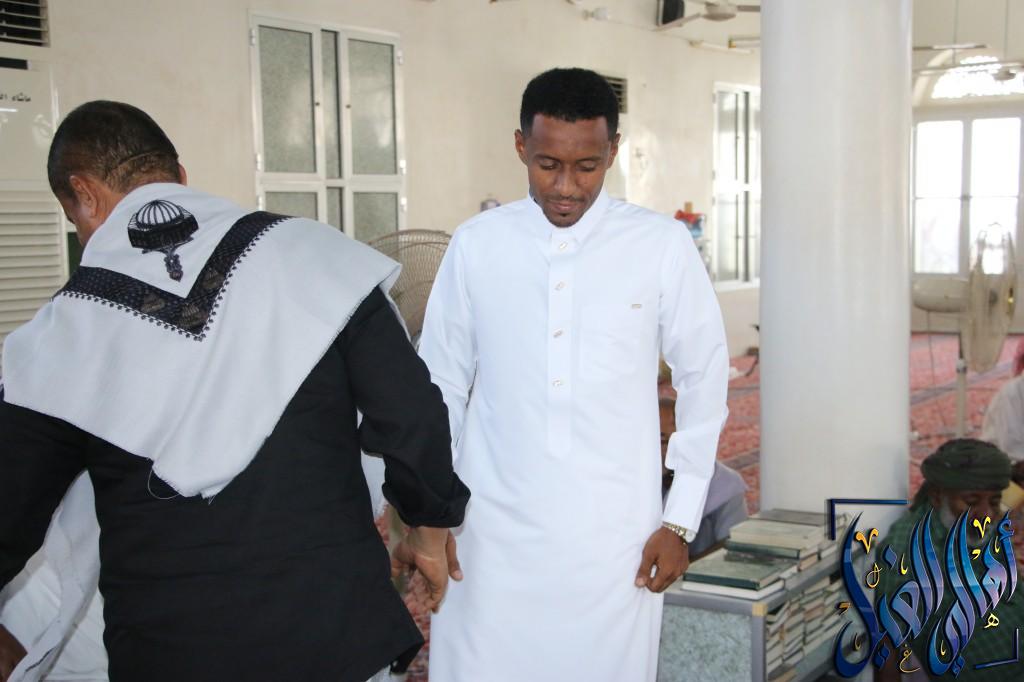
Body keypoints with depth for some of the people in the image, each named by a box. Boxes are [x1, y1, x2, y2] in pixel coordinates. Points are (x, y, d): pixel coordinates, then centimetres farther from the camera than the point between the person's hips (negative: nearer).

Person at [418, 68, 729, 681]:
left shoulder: (663, 247, -5)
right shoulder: (476, 246, -2)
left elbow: (705, 379, 3)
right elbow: (440, 384, 7)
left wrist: (681, 520, 4)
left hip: (614, 537, 0)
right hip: (493, 536, 1)